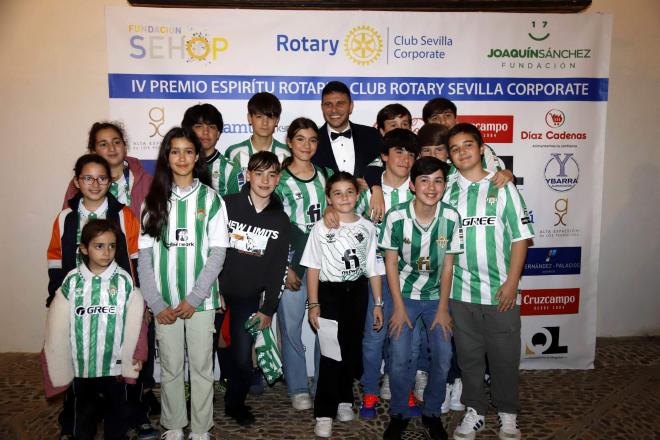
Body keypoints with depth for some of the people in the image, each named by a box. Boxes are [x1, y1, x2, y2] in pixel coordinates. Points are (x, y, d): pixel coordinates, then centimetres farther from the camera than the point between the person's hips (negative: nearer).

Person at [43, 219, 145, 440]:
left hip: (115, 366, -1)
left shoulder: (124, 281, -10)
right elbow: (58, 329, -1)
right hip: (81, 366, 1)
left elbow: (133, 327, -7)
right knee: (84, 413, 20)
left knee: (117, 413, 16)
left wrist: (130, 363, -6)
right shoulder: (72, 282, -6)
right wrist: (60, 369, 2)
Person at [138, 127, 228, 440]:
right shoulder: (154, 200, 4)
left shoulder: (210, 198, 0)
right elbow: (144, 255, 2)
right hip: (164, 301, 1)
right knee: (170, 367, 10)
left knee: (201, 366, 7)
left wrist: (193, 299, -11)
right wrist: (156, 303, -5)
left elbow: (217, 253, -4)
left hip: (200, 299, -1)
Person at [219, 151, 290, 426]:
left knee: (242, 356, 1)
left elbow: (278, 268, 6)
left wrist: (268, 309, 4)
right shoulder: (227, 205, -6)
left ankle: (235, 403, 27)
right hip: (215, 291, -1)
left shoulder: (280, 220, 2)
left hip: (249, 297, 2)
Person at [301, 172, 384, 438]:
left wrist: (378, 303, 5)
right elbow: (313, 268, -4)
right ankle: (324, 413, 1)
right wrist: (313, 304, -8)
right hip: (330, 292, -3)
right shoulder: (321, 228, -5)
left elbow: (374, 268, 6)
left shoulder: (367, 227, 3)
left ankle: (344, 399, 29)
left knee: (352, 347, 10)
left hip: (357, 291, 3)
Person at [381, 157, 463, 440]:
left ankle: (432, 413, 23)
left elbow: (448, 265, -6)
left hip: (436, 295, 2)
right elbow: (391, 263, -9)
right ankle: (398, 414, 15)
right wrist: (399, 307, -10)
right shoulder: (396, 217, -18)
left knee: (443, 358, -1)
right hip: (404, 294, -1)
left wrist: (443, 308, -5)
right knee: (399, 358, -9)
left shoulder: (451, 218, -15)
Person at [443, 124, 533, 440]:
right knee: (469, 356, 12)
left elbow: (520, 237, -2)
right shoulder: (448, 193, 5)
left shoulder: (502, 187, 0)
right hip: (461, 292, 2)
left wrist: (511, 283, -9)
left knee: (504, 356, 8)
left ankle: (507, 414, 28)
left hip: (501, 291, -2)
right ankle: (475, 411, 29)